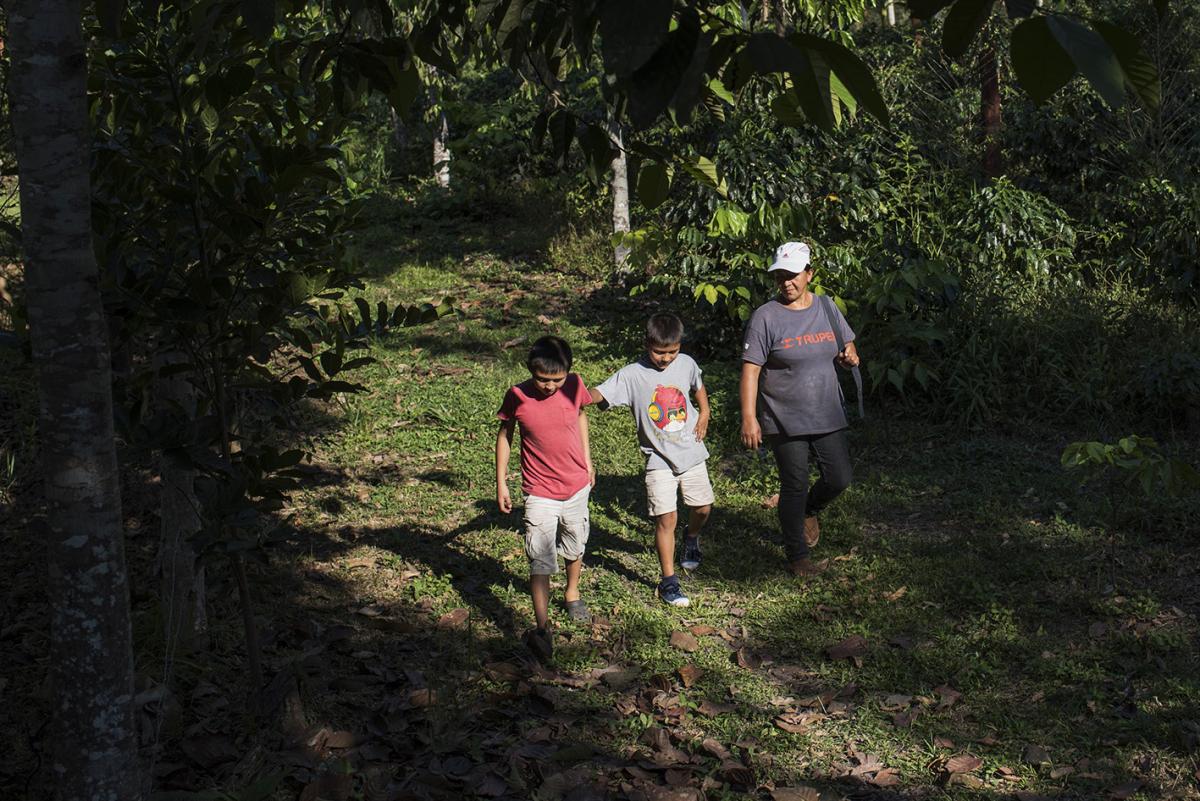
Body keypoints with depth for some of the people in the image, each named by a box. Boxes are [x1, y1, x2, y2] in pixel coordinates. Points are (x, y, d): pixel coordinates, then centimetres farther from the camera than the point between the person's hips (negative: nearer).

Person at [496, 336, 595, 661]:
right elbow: (504, 435, -3)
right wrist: (501, 482, -2)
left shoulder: (574, 386, -11)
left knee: (575, 547, 23)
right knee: (540, 560, -11)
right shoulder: (518, 396, -18)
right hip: (539, 492, -3)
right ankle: (541, 628, -13)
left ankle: (572, 592, 49)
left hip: (577, 485, 3)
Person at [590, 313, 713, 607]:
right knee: (666, 519, -9)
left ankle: (691, 538, 49)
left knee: (703, 508, 14)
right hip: (659, 459, -4)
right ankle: (668, 581, 2)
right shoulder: (632, 375, -16)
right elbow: (598, 394, -28)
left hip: (692, 452, 4)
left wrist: (704, 413, 8)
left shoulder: (686, 364, -2)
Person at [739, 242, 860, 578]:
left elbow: (848, 347, 16)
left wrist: (850, 356, -9)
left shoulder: (826, 307, 3)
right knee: (795, 486, 3)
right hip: (784, 420, -4)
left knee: (839, 478, 6)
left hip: (827, 414, 4)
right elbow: (751, 370, -13)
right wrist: (749, 418, -20)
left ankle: (810, 510, 40)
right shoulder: (765, 317, -12)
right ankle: (797, 555, 21)